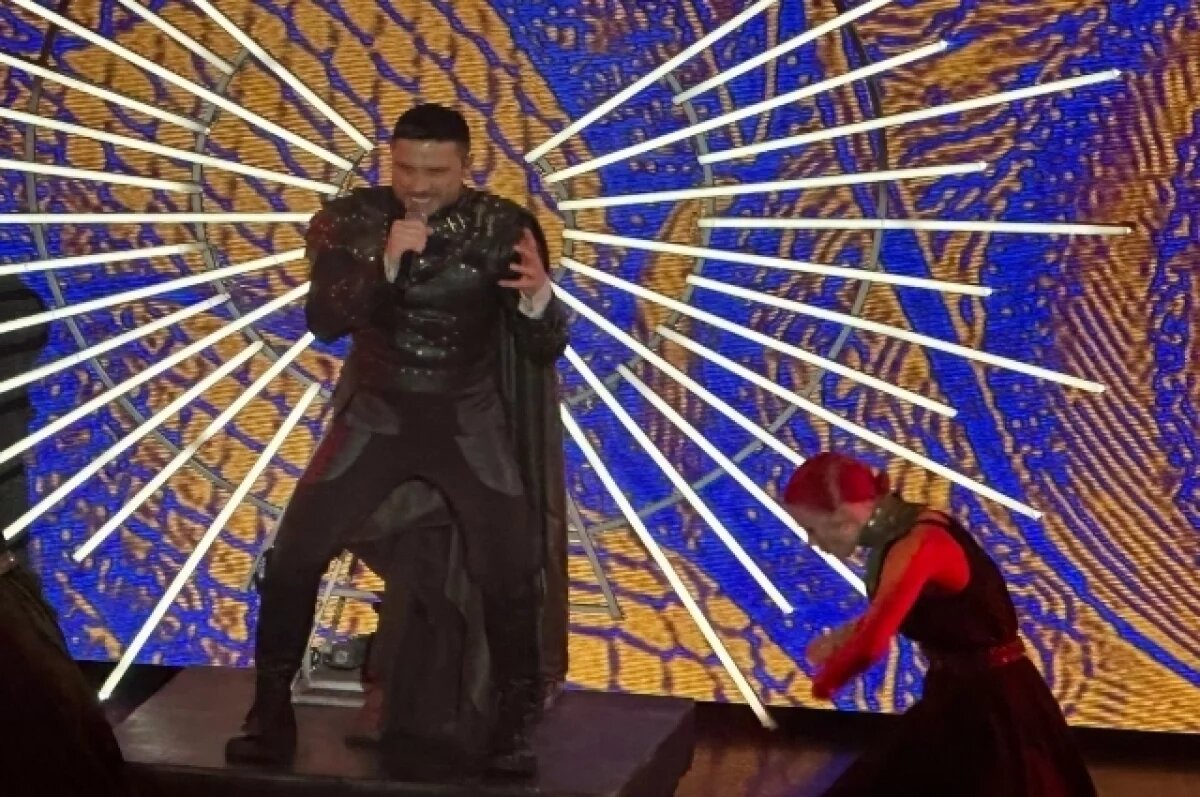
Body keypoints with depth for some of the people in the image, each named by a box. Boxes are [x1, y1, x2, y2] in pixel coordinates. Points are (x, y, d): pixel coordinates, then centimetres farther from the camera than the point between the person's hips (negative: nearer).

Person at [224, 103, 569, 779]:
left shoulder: (505, 228, -12)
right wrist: (386, 262, -34)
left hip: (470, 423, -1)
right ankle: (272, 710, 10)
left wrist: (539, 296, -34)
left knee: (510, 575, -8)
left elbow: (546, 351, -12)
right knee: (293, 558, -6)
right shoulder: (353, 221, -9)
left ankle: (514, 723, 11)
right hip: (376, 416, 1)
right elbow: (325, 323, -19)